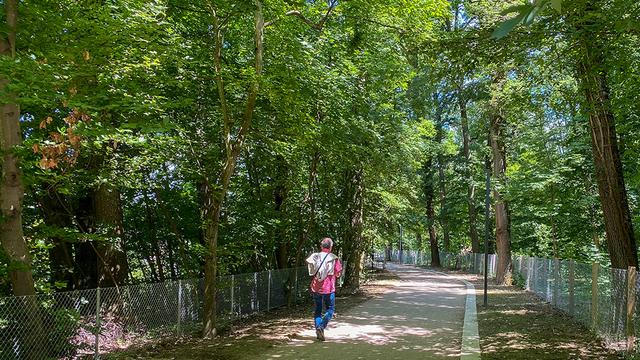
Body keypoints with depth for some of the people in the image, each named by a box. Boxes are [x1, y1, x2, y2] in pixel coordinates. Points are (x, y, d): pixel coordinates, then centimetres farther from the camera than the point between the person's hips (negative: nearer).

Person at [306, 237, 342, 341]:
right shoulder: (334, 258, -8)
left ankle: (318, 327, 11)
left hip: (315, 287, 3)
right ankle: (321, 327, -11)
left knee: (318, 309, 16)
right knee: (330, 309, 8)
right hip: (328, 288, -3)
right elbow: (338, 273, -5)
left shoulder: (314, 256, -1)